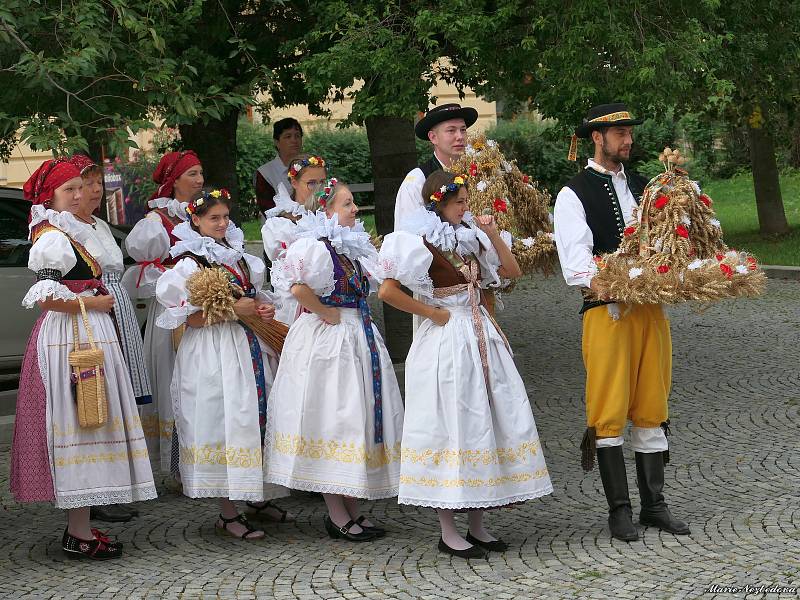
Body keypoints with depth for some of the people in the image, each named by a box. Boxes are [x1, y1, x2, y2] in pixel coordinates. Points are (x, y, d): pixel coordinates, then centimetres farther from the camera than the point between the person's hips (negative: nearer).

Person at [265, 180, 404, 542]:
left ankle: (353, 509, 19)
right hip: (326, 339, -9)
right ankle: (336, 515, 4)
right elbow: (298, 287, -32)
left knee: (356, 419, 11)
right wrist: (325, 312, -19)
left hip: (357, 336, 9)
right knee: (333, 419, -4)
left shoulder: (353, 247, 13)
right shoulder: (316, 247, -15)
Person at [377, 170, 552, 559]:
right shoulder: (421, 243, -9)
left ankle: (477, 526, 15)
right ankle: (448, 533, 4)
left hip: (481, 336, 7)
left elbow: (512, 271, 15)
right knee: (452, 427, -3)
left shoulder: (469, 236, 12)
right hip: (446, 342, -7)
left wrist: (493, 235, 3)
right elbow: (387, 292, -18)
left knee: (486, 422, 7)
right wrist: (433, 313, -11)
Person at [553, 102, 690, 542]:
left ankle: (654, 504, 17)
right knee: (609, 411, -2)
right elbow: (575, 260, -14)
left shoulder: (641, 187, 17)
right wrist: (611, 292, -30)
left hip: (650, 306, 6)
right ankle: (619, 509, 6)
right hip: (607, 310, -6)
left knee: (651, 407, 9)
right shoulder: (574, 194, -3)